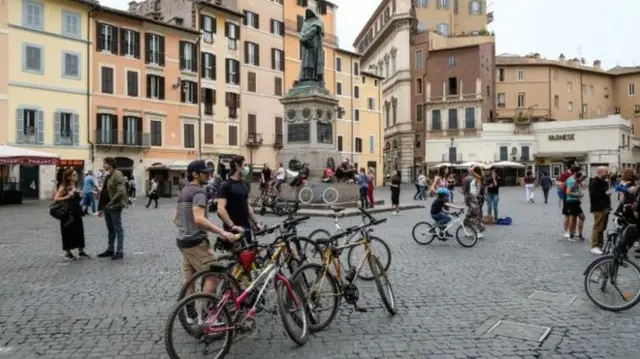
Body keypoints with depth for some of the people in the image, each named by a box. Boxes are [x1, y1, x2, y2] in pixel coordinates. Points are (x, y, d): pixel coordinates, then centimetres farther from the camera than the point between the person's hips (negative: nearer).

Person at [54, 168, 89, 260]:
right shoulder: (64, 187, -8)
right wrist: (67, 197, -23)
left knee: (79, 230, 7)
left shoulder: (76, 186, 11)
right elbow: (56, 198, -14)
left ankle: (81, 252, 15)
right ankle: (67, 253, 13)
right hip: (67, 212, -6)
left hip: (76, 212, 6)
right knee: (68, 232, 1)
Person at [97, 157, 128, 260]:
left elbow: (121, 192, -23)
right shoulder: (108, 176, 15)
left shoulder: (117, 175, -13)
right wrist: (101, 207, 16)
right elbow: (104, 192, 18)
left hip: (114, 206, -9)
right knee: (110, 229, 15)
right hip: (107, 207, 9)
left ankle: (120, 251, 3)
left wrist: (111, 203, -20)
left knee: (118, 229, -2)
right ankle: (110, 250, 24)